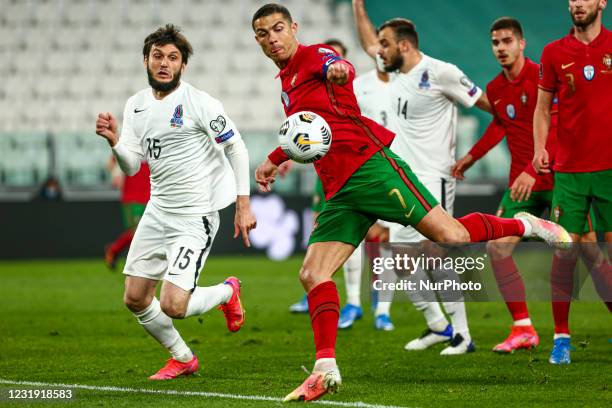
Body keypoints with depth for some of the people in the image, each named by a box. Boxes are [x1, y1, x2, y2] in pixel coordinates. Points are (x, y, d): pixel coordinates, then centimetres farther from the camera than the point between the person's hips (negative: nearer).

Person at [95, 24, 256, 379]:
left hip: (195, 218, -7)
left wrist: (243, 205, -10)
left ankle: (227, 293, 17)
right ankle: (183, 359, 29)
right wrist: (114, 140, -16)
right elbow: (132, 166, 4)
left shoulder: (199, 103, -13)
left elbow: (237, 147, -8)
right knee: (135, 299, 7)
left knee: (173, 306, -16)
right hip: (157, 212, 7)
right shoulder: (136, 105, 7)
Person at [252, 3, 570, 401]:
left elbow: (342, 68, -26)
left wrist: (337, 70, -49)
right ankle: (326, 369, -5)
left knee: (451, 237, -14)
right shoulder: (286, 82, 23)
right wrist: (276, 159, 42)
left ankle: (525, 226, 9)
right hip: (340, 192, 8)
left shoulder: (315, 55, -1)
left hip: (370, 166, -8)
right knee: (313, 274, -5)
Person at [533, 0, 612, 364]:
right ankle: (561, 337, 6)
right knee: (565, 253, -2)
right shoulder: (554, 53, 6)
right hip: (569, 168, 1)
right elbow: (543, 108, 11)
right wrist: (539, 148, -4)